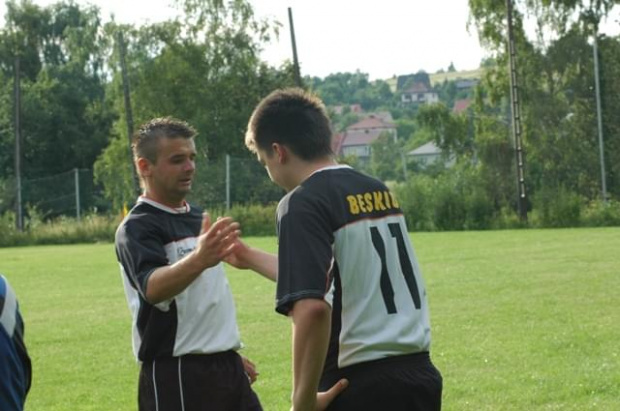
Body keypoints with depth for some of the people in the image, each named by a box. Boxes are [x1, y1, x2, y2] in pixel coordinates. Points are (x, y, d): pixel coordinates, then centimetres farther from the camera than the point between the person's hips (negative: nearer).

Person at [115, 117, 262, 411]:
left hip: (225, 368, 8)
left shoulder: (197, 218, 15)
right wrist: (198, 260, -50)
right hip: (175, 378, -8)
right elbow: (153, 288, -32)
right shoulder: (137, 227, -12)